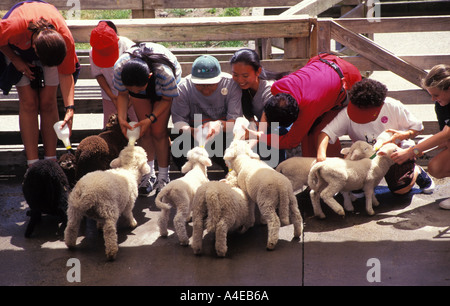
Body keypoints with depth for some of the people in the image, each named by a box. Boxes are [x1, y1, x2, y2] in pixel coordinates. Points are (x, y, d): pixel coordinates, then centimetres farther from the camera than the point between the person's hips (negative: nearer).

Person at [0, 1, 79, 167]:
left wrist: (70, 108, -29)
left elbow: (66, 74, -23)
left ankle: (51, 160, 0)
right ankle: (32, 163, -6)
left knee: (48, 102, -7)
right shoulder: (14, 28, -43)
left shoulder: (66, 39, -37)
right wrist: (16, 60, -13)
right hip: (18, 46, -1)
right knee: (29, 102, -9)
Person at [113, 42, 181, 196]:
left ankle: (163, 176, 4)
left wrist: (151, 119, -31)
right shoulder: (119, 67, -35)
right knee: (144, 131, -4)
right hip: (136, 81, 3)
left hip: (162, 89, -3)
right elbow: (122, 94, -14)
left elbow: (167, 99, -21)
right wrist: (122, 118, -28)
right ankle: (149, 174, 9)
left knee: (158, 131, -9)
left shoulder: (165, 73, -43)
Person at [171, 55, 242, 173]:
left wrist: (220, 125, -46)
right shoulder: (184, 87, -12)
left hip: (224, 132, -1)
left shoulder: (231, 84, -16)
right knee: (177, 147, -31)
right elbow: (179, 120, -16)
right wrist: (192, 131, -40)